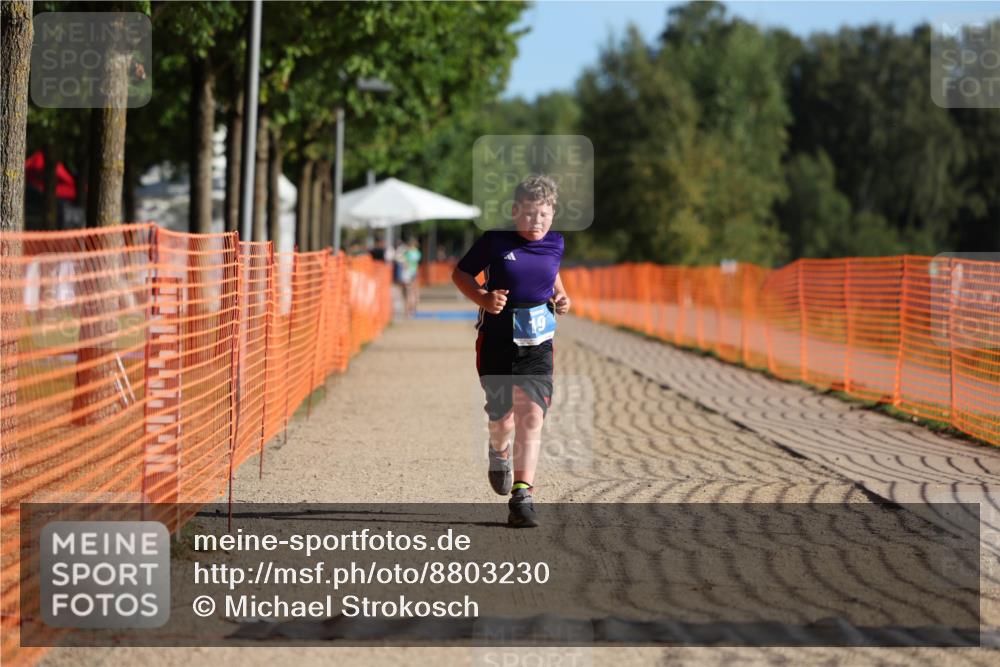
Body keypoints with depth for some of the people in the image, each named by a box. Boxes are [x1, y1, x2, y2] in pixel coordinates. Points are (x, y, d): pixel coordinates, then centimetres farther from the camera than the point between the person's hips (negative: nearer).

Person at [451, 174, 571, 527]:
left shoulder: (555, 244, 4)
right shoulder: (495, 241, -7)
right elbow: (460, 274, 3)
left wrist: (561, 297, 6)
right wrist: (484, 298, -14)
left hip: (537, 344, 2)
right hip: (496, 342, -2)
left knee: (531, 417, -14)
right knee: (502, 419, 8)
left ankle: (522, 495, -15)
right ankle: (499, 452, 46)